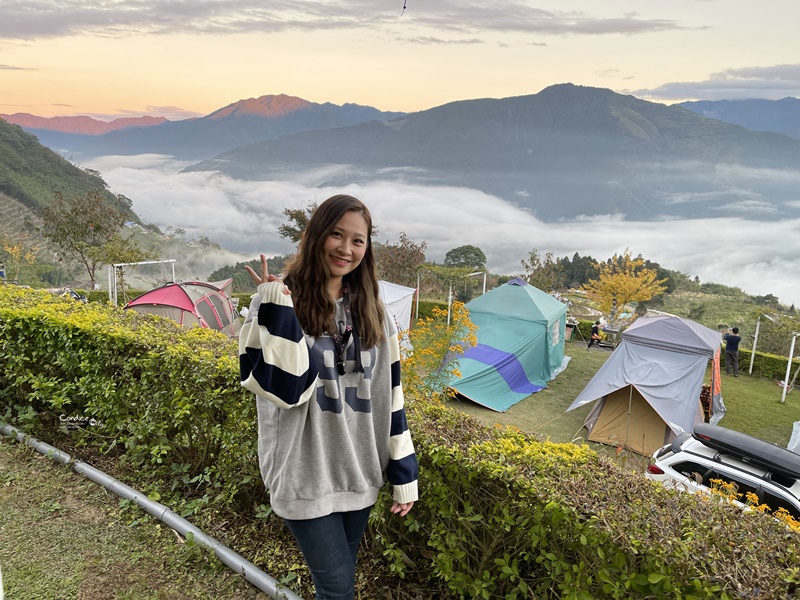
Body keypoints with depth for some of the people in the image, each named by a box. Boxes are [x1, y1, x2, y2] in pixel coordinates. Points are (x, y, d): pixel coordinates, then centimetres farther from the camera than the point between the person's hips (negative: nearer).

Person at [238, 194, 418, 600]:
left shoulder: (372, 313, 3)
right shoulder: (278, 302, -11)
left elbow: (388, 396, 5)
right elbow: (283, 388, -24)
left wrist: (404, 475, 5)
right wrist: (278, 308, -28)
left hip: (360, 474, 5)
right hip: (305, 476, -4)